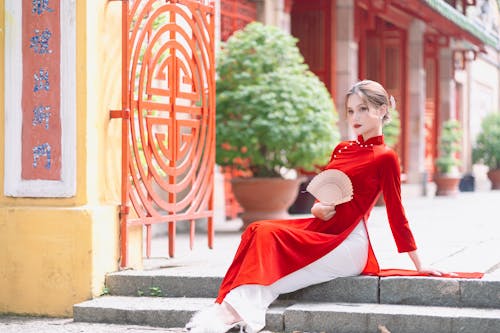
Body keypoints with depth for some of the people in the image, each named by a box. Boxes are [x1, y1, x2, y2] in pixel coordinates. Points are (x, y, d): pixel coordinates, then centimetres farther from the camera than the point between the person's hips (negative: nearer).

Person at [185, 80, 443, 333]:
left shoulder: (385, 157, -4)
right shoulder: (342, 149, 18)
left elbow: (396, 213, -2)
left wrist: (419, 265, -2)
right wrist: (317, 209, -3)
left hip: (349, 245, -7)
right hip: (321, 230, 7)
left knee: (270, 236, -24)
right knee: (259, 230, -18)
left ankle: (240, 311, -32)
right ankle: (232, 307, -32)